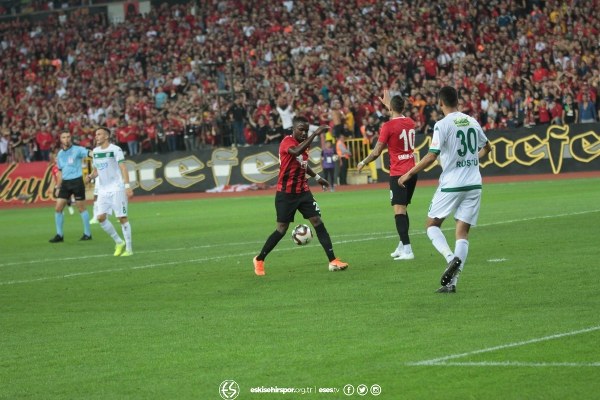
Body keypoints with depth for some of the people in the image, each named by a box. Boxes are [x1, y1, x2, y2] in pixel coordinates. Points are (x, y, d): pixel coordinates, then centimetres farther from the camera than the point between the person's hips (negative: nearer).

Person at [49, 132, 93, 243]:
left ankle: (87, 233, 11)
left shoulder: (77, 150, -7)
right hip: (65, 183, 6)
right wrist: (57, 187, 18)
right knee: (58, 208, 1)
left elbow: (89, 153, -25)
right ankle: (59, 235, 9)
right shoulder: (60, 154, 11)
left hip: (77, 181, -6)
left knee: (81, 208, 0)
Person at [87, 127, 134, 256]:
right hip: (103, 190, 6)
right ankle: (119, 242, 12)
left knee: (122, 217, -6)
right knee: (100, 217, -4)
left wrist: (127, 186, -23)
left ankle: (129, 248, 1)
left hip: (117, 188, -6)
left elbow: (123, 168, -13)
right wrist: (91, 176, -1)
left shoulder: (115, 149, -8)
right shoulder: (95, 151, 12)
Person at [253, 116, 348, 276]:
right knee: (282, 229, -1)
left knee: (318, 222, -5)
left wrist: (317, 177, 24)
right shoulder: (287, 142, -16)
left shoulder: (303, 143, 8)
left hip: (303, 191, 7)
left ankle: (333, 261, -8)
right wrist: (315, 134, -42)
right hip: (286, 193, -6)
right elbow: (297, 151, -41)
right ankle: (259, 260, 18)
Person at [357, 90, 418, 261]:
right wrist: (388, 103, 44)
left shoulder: (388, 126, -12)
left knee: (399, 211, -9)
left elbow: (377, 152, -7)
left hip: (398, 174, -7)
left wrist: (363, 163, 10)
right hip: (412, 172, 7)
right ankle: (402, 246, 24)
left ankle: (407, 250, -19)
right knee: (403, 209, 18)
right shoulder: (410, 123, 7)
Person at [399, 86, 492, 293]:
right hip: (474, 184, 5)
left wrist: (409, 174, -6)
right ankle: (452, 282, -4)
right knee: (462, 232, 5)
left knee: (432, 224, 11)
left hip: (451, 185, -5)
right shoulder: (472, 122, 9)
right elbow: (487, 148, 24)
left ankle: (451, 257, -16)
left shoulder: (443, 125, -10)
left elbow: (431, 156, -16)